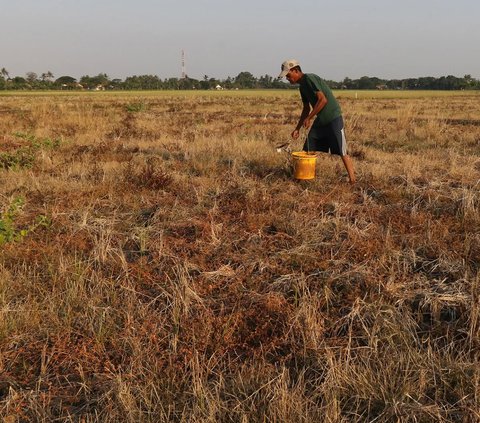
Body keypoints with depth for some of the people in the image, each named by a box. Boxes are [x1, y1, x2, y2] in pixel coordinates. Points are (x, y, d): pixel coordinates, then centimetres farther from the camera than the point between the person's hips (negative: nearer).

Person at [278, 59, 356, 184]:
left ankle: (352, 179, 2)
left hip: (333, 118, -9)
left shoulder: (310, 79, -15)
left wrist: (309, 118, -18)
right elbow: (306, 109, 21)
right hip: (320, 119, 9)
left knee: (342, 152, -7)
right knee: (307, 150, 5)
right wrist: (297, 128, 15)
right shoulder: (302, 86, 12)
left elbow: (323, 100, -23)